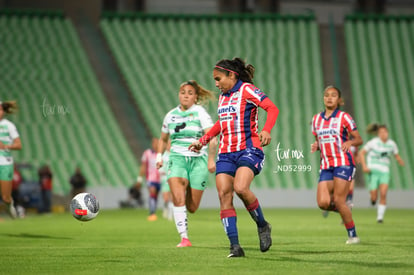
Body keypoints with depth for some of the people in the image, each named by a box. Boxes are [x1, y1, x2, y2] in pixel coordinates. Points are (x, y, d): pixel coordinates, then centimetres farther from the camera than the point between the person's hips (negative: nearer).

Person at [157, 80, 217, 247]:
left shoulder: (200, 113, -2)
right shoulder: (171, 115, 11)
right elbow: (163, 139, 26)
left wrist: (211, 159, -23)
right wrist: (159, 155, 11)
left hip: (198, 159, -2)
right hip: (177, 158, 2)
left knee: (192, 208, 1)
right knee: (178, 198, -22)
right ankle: (184, 238, -18)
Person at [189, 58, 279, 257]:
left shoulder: (246, 90, -5)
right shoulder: (223, 96, 18)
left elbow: (272, 108, -15)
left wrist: (266, 130, -31)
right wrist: (203, 140, 31)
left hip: (248, 149, -7)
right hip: (226, 153, 7)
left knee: (240, 188, -28)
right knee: (224, 194, -9)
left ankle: (262, 225, -2)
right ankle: (235, 245, -10)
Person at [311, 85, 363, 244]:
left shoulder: (344, 117, -1)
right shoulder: (316, 119, 13)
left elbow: (359, 140, 1)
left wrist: (349, 142, -20)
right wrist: (315, 146, -2)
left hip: (343, 163, -5)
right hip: (326, 166, 5)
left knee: (338, 201, -12)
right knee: (323, 203, -11)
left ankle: (353, 235, 3)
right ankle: (345, 211, 20)